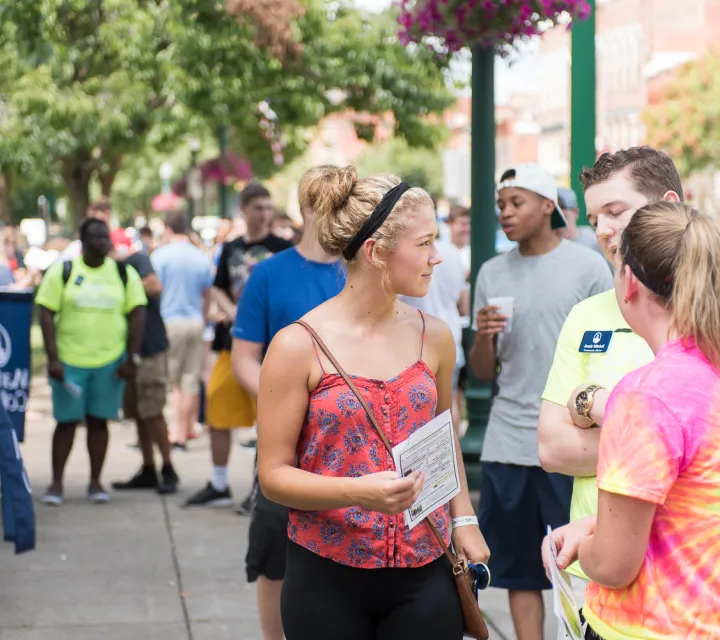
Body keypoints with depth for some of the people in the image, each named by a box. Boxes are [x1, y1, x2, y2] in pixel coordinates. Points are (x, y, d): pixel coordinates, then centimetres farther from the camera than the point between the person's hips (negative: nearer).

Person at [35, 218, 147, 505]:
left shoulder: (125, 274, 4)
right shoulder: (62, 271, -1)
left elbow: (137, 315, 4)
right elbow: (47, 315, -3)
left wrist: (132, 359, -4)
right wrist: (52, 359, -11)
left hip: (110, 361, 1)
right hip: (69, 360, -1)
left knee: (99, 421, 7)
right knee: (66, 421, 3)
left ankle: (95, 482, 16)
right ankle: (56, 482, 12)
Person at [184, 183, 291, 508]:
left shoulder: (281, 248, -2)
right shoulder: (231, 249, 12)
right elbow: (218, 289, 15)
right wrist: (230, 310, -6)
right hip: (233, 341, 5)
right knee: (216, 408, 8)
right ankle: (219, 486, 20)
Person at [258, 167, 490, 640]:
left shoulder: (434, 337, 4)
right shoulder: (299, 346, -9)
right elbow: (274, 473, -8)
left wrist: (463, 519, 6)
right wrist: (356, 492, -24)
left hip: (425, 571, 3)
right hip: (327, 572, -3)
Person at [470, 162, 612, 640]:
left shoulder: (588, 267, -1)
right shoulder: (491, 274, 9)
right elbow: (483, 373, 12)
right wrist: (482, 336, -9)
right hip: (507, 444, 4)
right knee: (519, 571, 8)